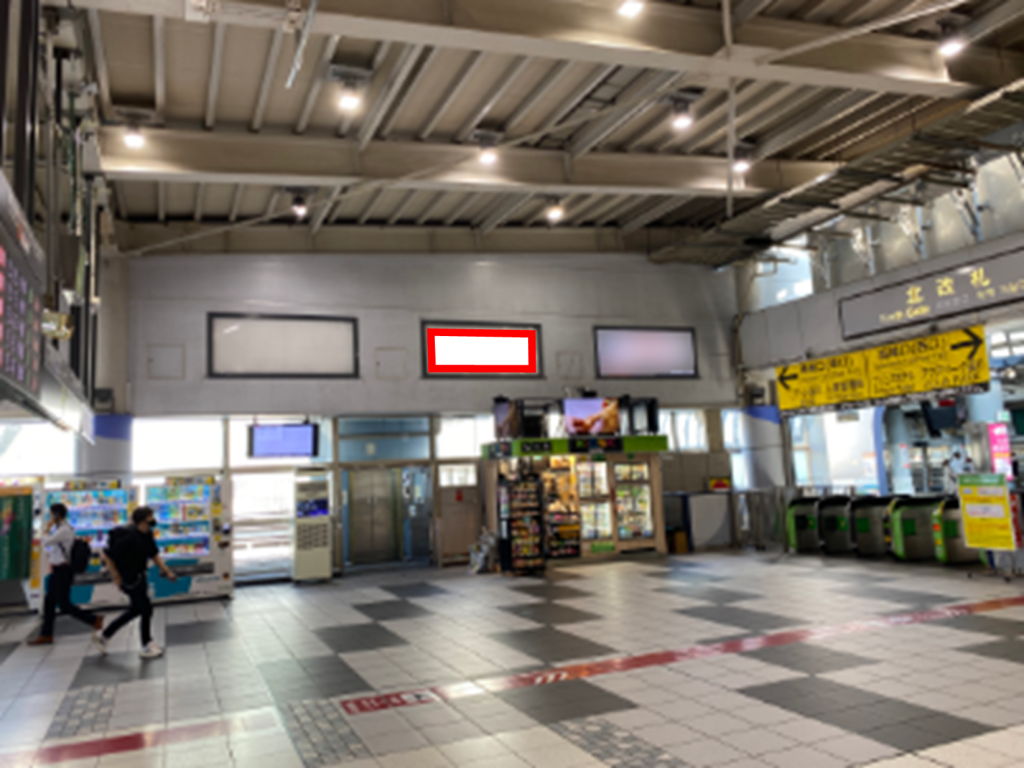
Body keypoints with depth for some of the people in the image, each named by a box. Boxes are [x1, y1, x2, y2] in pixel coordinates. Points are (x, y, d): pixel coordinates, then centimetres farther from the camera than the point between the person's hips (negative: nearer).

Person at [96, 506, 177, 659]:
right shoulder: (129, 537, -28)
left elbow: (154, 554, 10)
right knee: (146, 609, 0)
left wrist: (166, 571, 3)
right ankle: (146, 647, 16)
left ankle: (105, 635, 36)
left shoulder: (147, 535, -1)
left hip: (139, 576, 9)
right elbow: (107, 556, -24)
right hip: (129, 579, -9)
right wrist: (116, 578, -17)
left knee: (136, 609, 22)